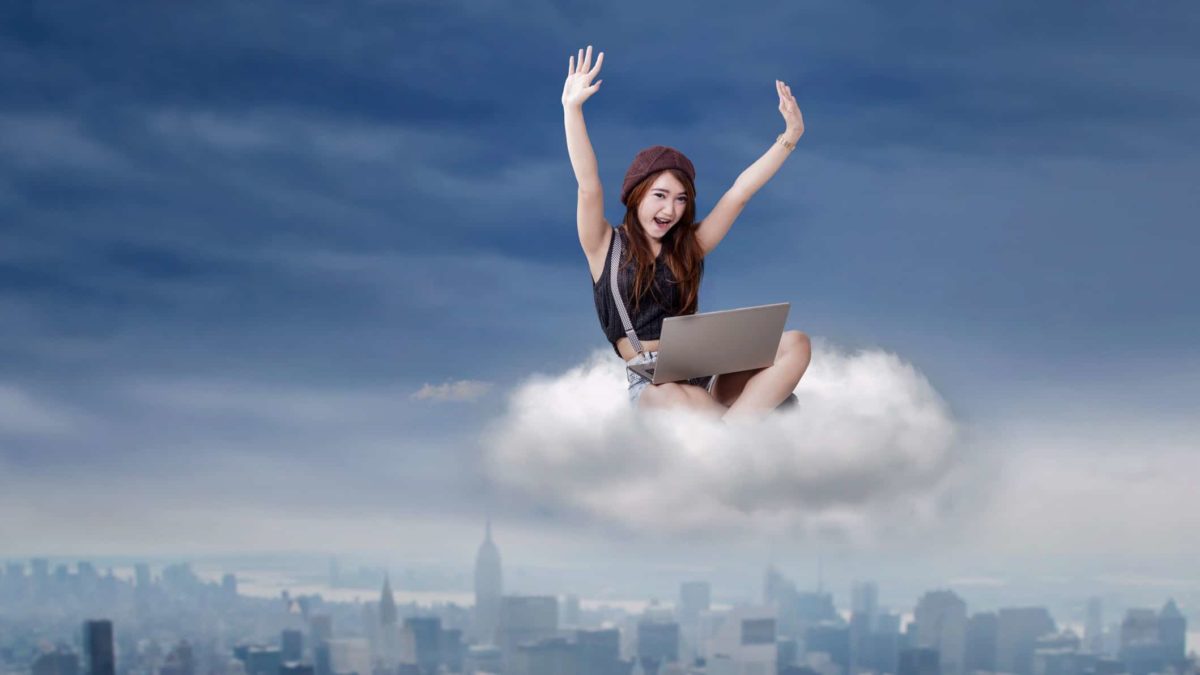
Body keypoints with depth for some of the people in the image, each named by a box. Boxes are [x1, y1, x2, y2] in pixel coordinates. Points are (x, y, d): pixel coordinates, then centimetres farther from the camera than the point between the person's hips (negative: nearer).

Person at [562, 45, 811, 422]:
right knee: (677, 396, -42)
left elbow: (739, 193, 16)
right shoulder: (607, 248, 7)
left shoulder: (687, 247, 18)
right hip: (649, 387, -4)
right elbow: (589, 187, -7)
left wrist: (791, 136, 11)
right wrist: (572, 109, -17)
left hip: (704, 378, 5)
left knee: (795, 344, -23)